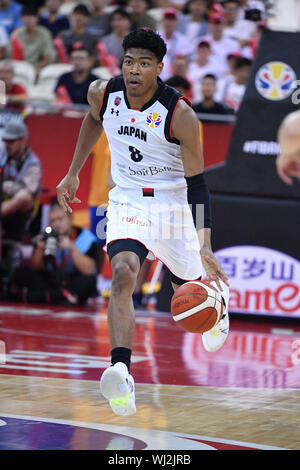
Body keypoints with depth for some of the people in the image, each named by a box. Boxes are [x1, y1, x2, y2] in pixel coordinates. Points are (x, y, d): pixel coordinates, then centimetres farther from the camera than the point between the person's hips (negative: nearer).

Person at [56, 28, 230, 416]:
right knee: (123, 274, -26)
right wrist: (73, 173, 18)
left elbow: (196, 182, -19)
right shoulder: (103, 93, -12)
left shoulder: (180, 114, -23)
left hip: (173, 206, -1)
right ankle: (121, 373, -37)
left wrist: (205, 245, -29)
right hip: (127, 202, 2)